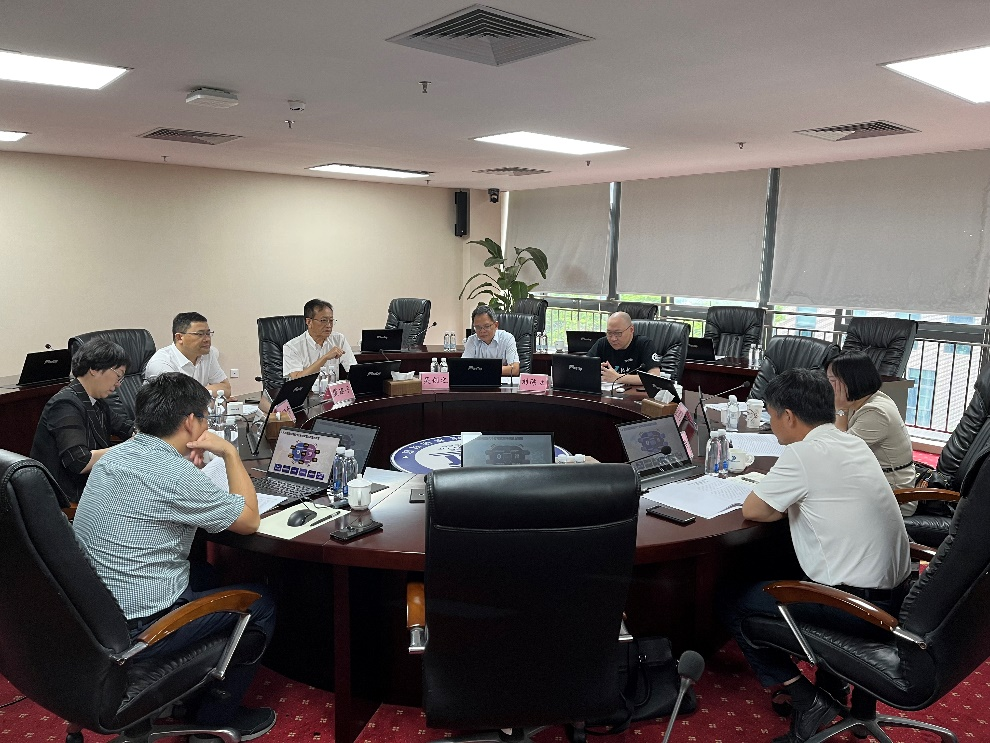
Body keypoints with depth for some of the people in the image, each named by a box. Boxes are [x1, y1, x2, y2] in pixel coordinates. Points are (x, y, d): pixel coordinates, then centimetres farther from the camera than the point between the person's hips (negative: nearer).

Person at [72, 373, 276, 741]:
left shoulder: (115, 454, 1)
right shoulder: (175, 474, -25)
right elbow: (249, 519, -12)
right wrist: (229, 452, -6)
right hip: (134, 632, -9)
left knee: (201, 575, 30)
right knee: (261, 603, 7)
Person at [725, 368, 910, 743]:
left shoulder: (805, 453, -20)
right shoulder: (854, 443, 6)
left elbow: (752, 510, -12)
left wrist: (782, 505, 5)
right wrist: (788, 500, 7)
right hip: (895, 591, 9)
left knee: (734, 603, 4)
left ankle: (806, 700, 4)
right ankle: (832, 686, 27)